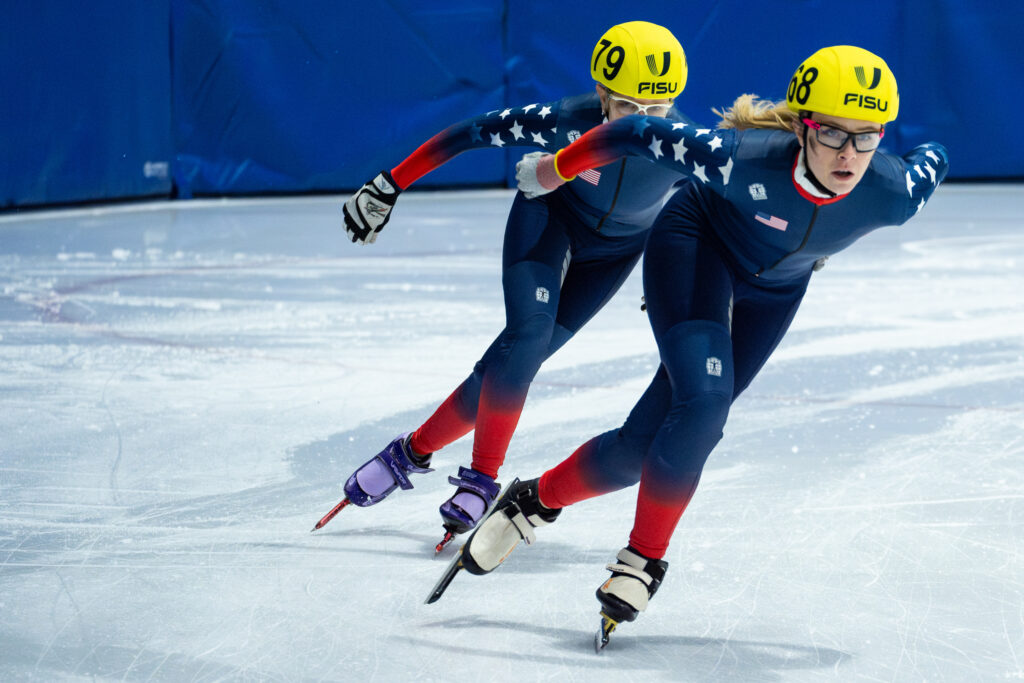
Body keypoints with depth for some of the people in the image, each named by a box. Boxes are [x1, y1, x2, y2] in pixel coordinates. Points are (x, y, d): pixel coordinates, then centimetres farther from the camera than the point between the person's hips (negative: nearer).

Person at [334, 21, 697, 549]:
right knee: (529, 332, -23)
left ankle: (418, 448, 3)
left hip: (618, 248, 1)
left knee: (522, 356, -10)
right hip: (552, 214, -1)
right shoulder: (568, 122, -35)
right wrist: (388, 186, -21)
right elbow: (469, 134, -24)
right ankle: (482, 476, -9)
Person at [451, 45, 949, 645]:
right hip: (697, 243, -3)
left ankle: (540, 498, 21)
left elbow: (933, 159, -6)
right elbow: (641, 134, -26)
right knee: (702, 408, -25)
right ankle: (645, 558, -5)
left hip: (772, 291, 3)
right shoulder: (746, 158, -39)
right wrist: (555, 169, -11)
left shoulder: (892, 194, -30)